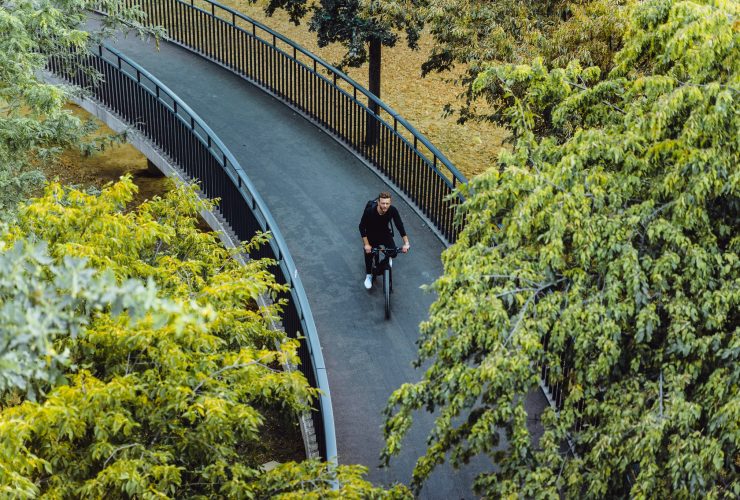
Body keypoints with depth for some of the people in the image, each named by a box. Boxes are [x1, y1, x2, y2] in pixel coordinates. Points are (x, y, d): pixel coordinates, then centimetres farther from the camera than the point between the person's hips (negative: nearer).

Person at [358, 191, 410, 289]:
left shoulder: (393, 210, -28)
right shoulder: (369, 211, -32)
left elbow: (400, 225, -22)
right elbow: (362, 227, -24)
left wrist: (406, 243, -28)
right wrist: (366, 244, -29)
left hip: (385, 233, 1)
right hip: (371, 234, -1)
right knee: (369, 254, -6)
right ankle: (368, 276, 21)